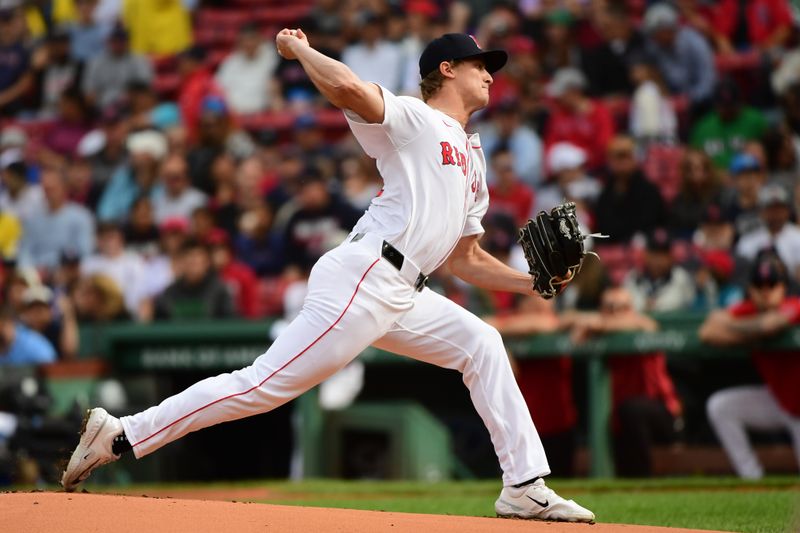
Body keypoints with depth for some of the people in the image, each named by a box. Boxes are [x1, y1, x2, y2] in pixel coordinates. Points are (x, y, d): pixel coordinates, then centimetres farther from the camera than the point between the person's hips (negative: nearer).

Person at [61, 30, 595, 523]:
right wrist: (299, 49, -5)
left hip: (403, 296, 9)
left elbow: (466, 259, 29)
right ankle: (119, 436, -10)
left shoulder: (473, 162, 26)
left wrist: (531, 282, 18)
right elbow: (346, 88, -21)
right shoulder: (412, 118, 0)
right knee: (266, 384, -13)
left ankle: (525, 487, 6)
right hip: (362, 279, -9)